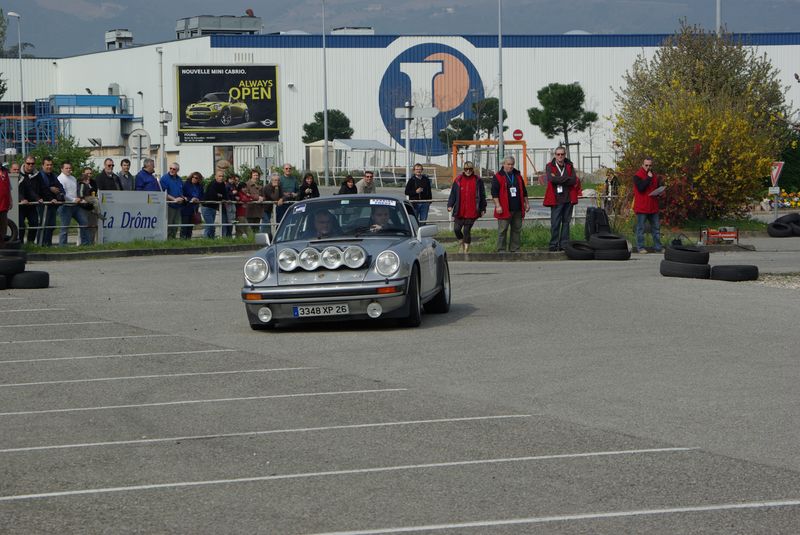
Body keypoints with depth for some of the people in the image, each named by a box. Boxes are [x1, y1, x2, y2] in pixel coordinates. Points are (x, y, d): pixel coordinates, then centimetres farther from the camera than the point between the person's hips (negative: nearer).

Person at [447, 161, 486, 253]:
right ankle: (461, 243, 26)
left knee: (467, 230, -2)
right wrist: (450, 205, -2)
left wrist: (483, 209, 8)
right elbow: (453, 194, 8)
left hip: (471, 211, -2)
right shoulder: (458, 180, 6)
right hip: (460, 211, 2)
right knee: (456, 229, -2)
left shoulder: (477, 181, 5)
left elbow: (482, 196, 9)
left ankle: (466, 250, 7)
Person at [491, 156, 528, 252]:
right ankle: (501, 250, 1)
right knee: (502, 230, -4)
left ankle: (515, 249, 14)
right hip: (504, 210, -5)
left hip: (517, 209, 5)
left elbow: (524, 191, 22)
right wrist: (498, 205, -16)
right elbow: (494, 193, -8)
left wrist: (526, 203, 18)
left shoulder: (518, 176, 16)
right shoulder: (498, 177, -2)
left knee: (517, 230, 7)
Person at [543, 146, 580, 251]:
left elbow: (574, 180, -6)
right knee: (555, 223, -4)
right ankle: (553, 244, 1)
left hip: (568, 199, 3)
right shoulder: (550, 166, 1)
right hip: (556, 199, -3)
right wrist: (566, 179, -11)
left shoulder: (569, 166, 9)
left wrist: (558, 179, -10)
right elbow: (551, 179, -17)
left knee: (566, 222, 7)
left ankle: (564, 244, 11)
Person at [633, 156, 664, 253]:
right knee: (641, 228, -2)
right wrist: (649, 178, -19)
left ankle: (657, 247, 16)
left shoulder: (654, 176, 14)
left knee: (656, 227, 10)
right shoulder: (637, 176, -8)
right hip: (641, 207, -7)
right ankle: (640, 247, 3)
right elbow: (641, 188, -22)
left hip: (653, 207, 7)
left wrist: (660, 192, 2)